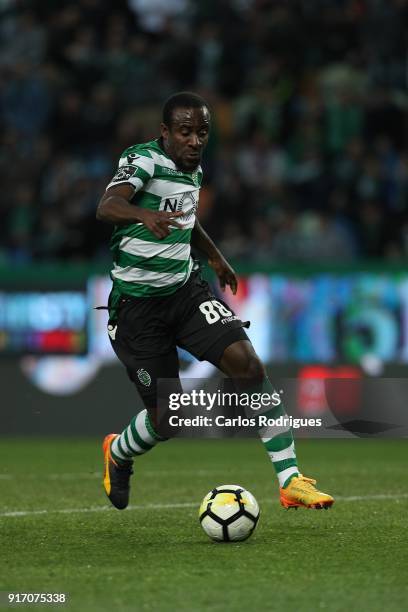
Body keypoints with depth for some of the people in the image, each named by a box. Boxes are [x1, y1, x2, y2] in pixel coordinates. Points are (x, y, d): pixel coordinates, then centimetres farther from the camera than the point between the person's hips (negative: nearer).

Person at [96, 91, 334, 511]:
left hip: (185, 290, 6)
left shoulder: (193, 169, 8)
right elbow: (106, 207, -36)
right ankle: (118, 453, 34)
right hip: (137, 302, -6)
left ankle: (290, 480, -16)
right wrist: (144, 214, -56)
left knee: (247, 363, -18)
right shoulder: (144, 160, -16)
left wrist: (214, 256, 39)